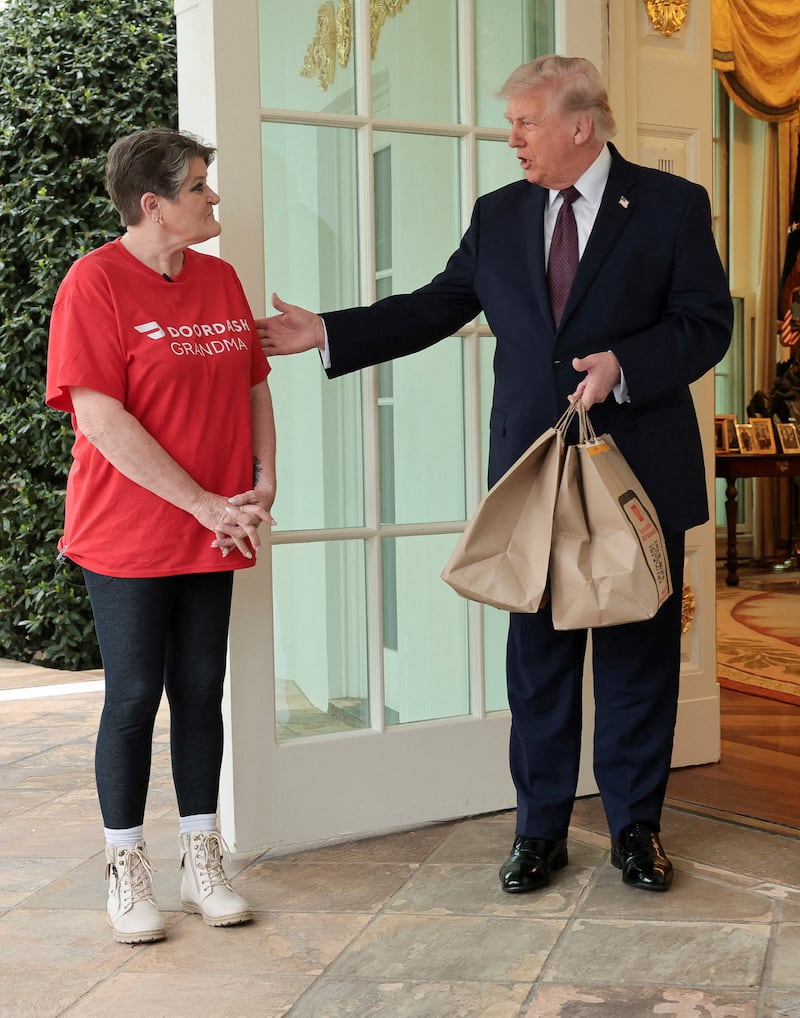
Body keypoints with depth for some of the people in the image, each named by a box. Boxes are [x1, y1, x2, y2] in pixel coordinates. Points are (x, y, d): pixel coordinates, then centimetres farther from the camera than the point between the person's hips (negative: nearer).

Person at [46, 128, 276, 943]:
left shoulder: (220, 279, 8)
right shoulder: (95, 282, -11)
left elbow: (253, 386, 14)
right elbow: (101, 417, -18)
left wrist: (263, 484, -1)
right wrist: (203, 504, -18)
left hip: (211, 538, 5)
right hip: (128, 536, -5)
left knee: (201, 691, 10)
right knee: (134, 695, 3)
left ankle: (201, 863, 23)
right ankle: (126, 873, 18)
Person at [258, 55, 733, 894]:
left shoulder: (671, 205, 0)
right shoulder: (499, 215, 10)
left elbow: (707, 322, -4)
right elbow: (433, 308, 8)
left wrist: (624, 365, -20)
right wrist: (326, 333, 0)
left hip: (641, 473, -2)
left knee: (638, 652, 7)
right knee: (538, 653, 9)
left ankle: (635, 826, 23)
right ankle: (540, 828, 22)